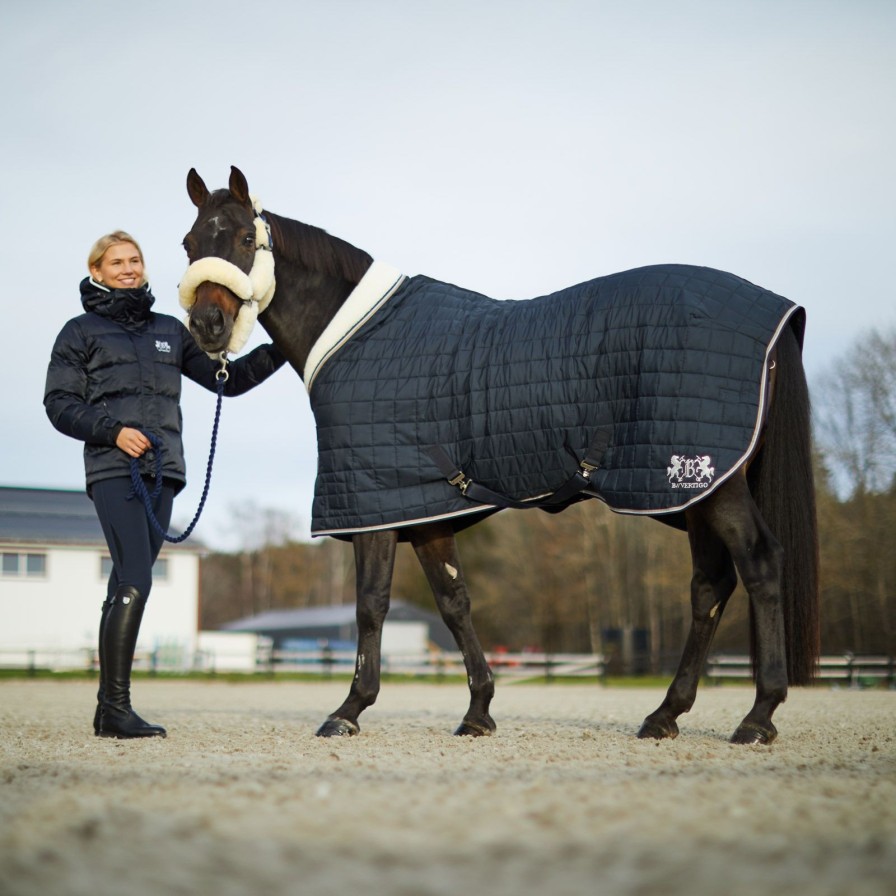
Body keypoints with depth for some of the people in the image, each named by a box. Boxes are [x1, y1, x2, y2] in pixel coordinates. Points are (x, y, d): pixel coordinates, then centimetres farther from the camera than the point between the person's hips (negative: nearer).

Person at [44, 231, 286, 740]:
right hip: (114, 470, -5)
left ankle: (109, 709, 12)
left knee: (127, 587, 7)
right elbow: (59, 403, 1)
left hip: (162, 472, 5)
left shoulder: (169, 330, 20)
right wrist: (112, 430, -13)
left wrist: (278, 352, 6)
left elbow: (226, 378, 19)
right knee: (135, 583, -17)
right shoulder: (81, 331, 7)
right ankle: (116, 707, -14)